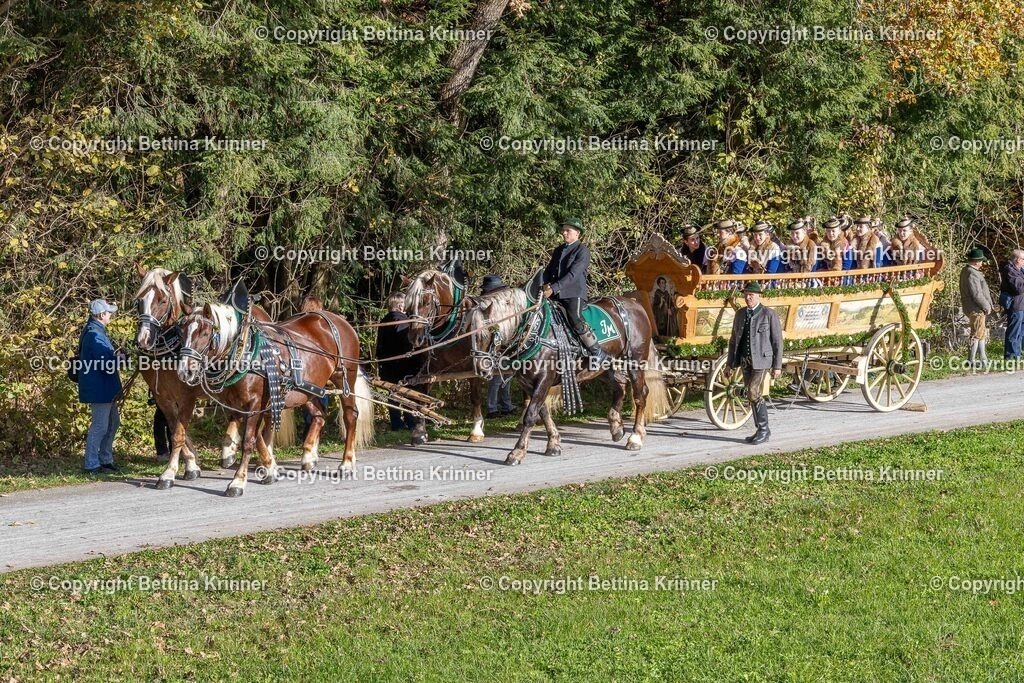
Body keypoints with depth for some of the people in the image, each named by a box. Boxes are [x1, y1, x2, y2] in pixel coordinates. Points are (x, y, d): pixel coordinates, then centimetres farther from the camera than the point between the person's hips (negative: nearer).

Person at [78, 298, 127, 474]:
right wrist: (121, 359, -8)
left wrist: (117, 355, 2)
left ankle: (105, 460, 28)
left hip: (105, 388, 11)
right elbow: (107, 364, -25)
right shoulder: (95, 335, -21)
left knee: (113, 423, 20)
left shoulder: (96, 331, 13)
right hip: (99, 388, -11)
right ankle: (92, 465, 1)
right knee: (100, 426, -5)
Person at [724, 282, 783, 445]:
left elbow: (777, 341, -5)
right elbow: (733, 340, 16)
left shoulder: (770, 315, -6)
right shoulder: (740, 314, 11)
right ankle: (761, 431, 15)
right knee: (752, 396, 7)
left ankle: (764, 429, -4)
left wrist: (777, 366, -8)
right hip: (744, 360, 6)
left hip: (761, 360, -6)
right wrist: (730, 363, 12)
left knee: (754, 394, -15)